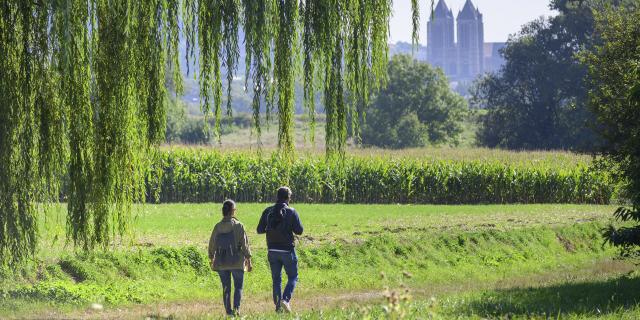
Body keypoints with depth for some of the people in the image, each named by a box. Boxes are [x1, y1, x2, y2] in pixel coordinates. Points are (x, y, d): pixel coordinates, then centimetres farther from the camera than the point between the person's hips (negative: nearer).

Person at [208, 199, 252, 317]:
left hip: (221, 262, 3)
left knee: (226, 288, 11)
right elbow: (245, 244, -8)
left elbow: (212, 245, 7)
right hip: (236, 262, -3)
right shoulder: (238, 226, -9)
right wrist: (248, 260, 0)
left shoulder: (217, 227, 0)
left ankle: (228, 310, 9)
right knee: (238, 286, 7)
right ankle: (236, 307, -10)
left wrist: (212, 259, 21)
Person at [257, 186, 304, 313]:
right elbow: (299, 230, -9)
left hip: (272, 250, 3)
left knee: (276, 279, 12)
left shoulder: (268, 211, 0)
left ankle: (278, 305, 9)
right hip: (287, 250, -3)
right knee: (293, 277, 9)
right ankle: (285, 299, -11)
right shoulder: (291, 212, -10)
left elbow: (260, 230, 2)